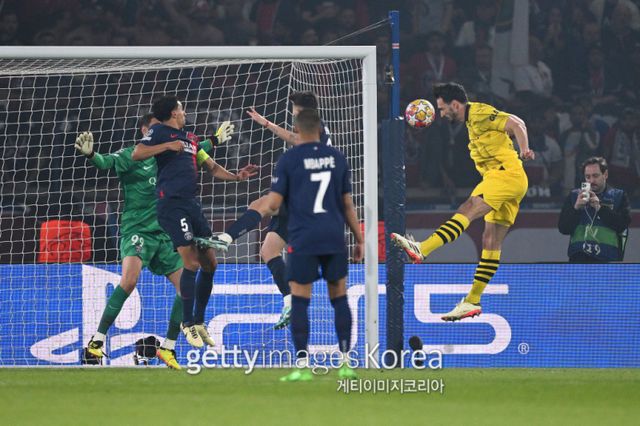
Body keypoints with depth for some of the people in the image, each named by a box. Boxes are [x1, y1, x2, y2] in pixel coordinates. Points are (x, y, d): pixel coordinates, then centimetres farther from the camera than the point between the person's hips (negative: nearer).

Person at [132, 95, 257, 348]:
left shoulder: (189, 140, 24)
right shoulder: (160, 132, 2)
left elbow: (212, 167, 26)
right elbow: (137, 154, -12)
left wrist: (236, 177, 10)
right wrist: (168, 146, -18)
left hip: (192, 204, 8)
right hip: (172, 203, -8)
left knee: (209, 263, 7)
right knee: (191, 263, -15)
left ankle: (199, 321, 19)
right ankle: (188, 323, -6)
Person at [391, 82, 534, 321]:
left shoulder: (480, 113, -7)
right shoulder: (471, 120, 21)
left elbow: (517, 124, -17)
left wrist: (524, 150, -29)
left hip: (507, 173, -10)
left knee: (467, 211, -24)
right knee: (491, 242, 6)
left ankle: (422, 249, -40)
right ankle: (473, 300, 4)